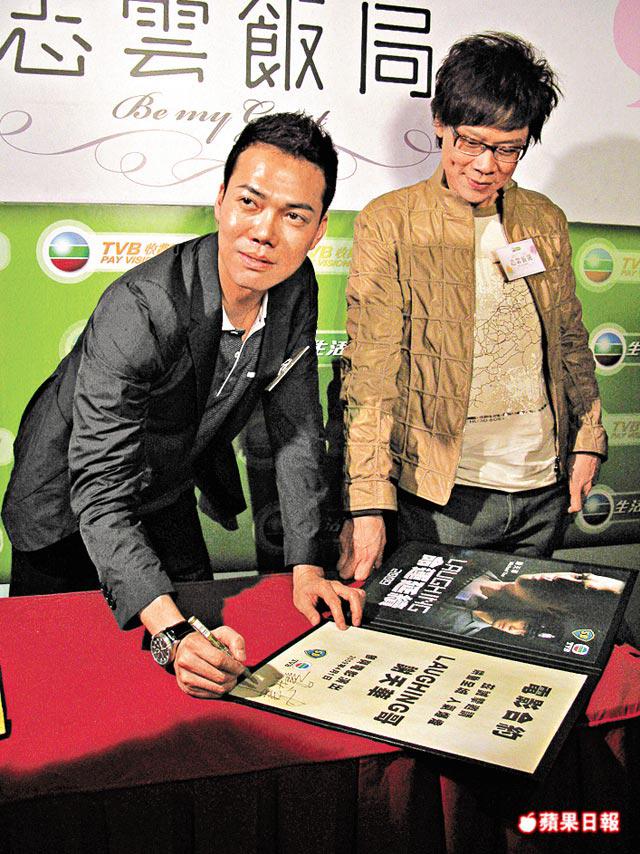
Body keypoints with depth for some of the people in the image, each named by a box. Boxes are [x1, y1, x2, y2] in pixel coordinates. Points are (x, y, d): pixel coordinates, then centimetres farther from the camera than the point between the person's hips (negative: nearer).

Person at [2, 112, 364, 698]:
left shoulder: (296, 288, -18)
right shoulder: (139, 311, -38)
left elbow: (296, 424, -9)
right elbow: (100, 497, -38)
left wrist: (306, 564, -14)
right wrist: (171, 634, -49)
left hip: (170, 500, 5)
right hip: (70, 510, -5)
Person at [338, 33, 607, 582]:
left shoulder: (546, 221, 7)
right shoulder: (389, 223, -7)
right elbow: (371, 371, -13)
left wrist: (587, 439, 12)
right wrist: (368, 503, -19)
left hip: (547, 488, 5)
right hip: (443, 494, -4)